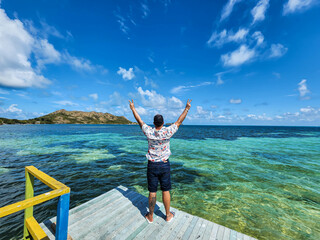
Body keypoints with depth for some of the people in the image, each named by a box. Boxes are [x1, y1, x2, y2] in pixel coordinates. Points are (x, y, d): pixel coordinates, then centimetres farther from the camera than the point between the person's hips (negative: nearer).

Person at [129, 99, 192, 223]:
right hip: (164, 165, 0)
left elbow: (139, 121, 1)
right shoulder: (167, 132, -14)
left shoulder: (149, 132, -12)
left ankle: (150, 216, 33)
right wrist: (187, 108, 7)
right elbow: (179, 121, -4)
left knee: (152, 192, 13)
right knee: (165, 191, 15)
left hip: (152, 165, 1)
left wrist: (133, 108, 16)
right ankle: (168, 215, 34)